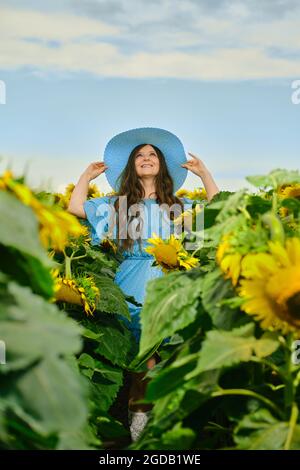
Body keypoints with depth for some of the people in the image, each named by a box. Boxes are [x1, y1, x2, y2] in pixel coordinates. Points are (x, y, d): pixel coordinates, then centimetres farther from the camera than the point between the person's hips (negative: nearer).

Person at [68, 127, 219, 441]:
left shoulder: (179, 205, 14)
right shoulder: (116, 204, 13)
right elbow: (75, 207, 9)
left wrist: (203, 173, 14)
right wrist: (88, 175, 18)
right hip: (133, 289, 0)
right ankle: (139, 411, 11)